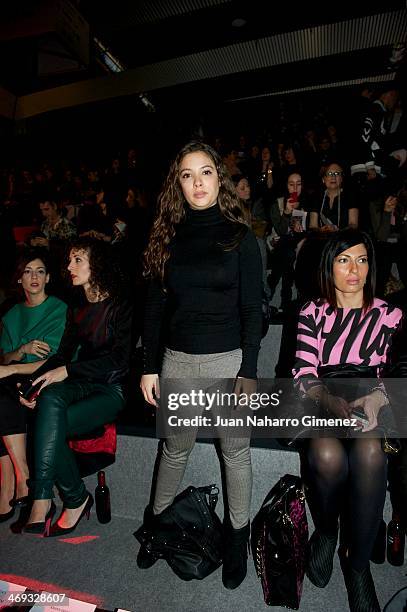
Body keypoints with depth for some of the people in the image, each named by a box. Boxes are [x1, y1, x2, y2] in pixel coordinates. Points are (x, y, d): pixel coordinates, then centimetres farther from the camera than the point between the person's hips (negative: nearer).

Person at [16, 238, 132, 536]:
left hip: (111, 390, -5)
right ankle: (76, 498, -22)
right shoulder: (76, 309, 14)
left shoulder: (120, 307, -8)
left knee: (50, 424, -26)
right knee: (50, 398, -29)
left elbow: (120, 359, -16)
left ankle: (42, 500, -2)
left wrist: (68, 370, -21)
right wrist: (33, 384, -5)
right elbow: (63, 355, 11)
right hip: (83, 385, 5)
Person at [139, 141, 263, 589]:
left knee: (235, 451, 14)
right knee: (175, 448, 18)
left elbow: (252, 311, -4)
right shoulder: (167, 238, 5)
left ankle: (237, 536, 36)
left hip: (228, 360, -2)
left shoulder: (239, 237, -2)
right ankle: (157, 523, 42)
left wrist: (249, 372, -10)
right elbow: (155, 307, 6)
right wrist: (149, 366, 3)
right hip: (177, 360, 2)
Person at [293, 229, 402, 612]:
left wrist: (376, 398, -22)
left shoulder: (388, 315, 7)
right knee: (328, 456, -32)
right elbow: (304, 373, -4)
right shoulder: (313, 313, 5)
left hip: (370, 409, 1)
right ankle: (325, 532, 4)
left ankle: (358, 561, -7)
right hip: (320, 406, 0)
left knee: (369, 453, -33)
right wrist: (331, 401, -25)